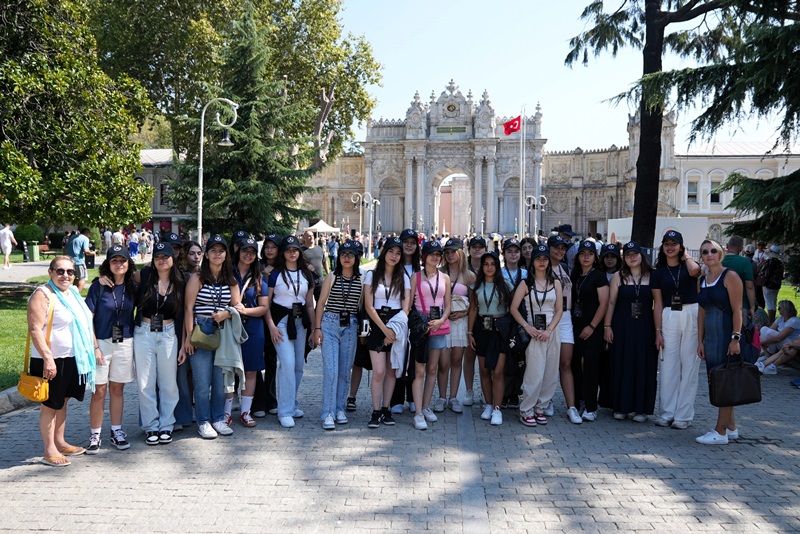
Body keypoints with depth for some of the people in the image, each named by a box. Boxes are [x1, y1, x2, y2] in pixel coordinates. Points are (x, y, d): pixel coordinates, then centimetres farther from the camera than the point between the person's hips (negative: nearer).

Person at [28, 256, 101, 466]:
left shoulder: (73, 293, 11)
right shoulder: (43, 294, -13)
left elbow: (87, 322, 18)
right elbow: (35, 329, -19)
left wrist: (95, 347, 14)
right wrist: (47, 358, -24)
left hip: (73, 358, 8)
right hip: (52, 360, -8)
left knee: (62, 402, 18)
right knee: (51, 405, 2)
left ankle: (60, 442, 30)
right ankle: (49, 451, 12)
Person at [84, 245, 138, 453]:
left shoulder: (133, 287, 3)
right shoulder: (99, 286, -6)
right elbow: (88, 317, -7)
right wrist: (93, 346, -13)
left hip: (124, 343, 3)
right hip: (101, 342, -3)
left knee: (117, 388, 11)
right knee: (99, 389, 1)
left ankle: (116, 431, 21)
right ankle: (95, 434, 12)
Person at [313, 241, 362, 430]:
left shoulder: (361, 280, 6)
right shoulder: (332, 277, 3)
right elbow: (321, 303, 3)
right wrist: (317, 327, -3)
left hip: (351, 326, 2)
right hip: (330, 324, -2)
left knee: (345, 370, 7)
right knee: (330, 370, -9)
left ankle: (340, 409, 19)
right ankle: (328, 413, -5)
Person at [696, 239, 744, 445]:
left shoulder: (730, 277, -7)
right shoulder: (702, 281, 13)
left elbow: (737, 310, -12)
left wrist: (735, 338, -18)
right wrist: (700, 341, 11)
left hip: (727, 334, -7)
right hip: (710, 336, 7)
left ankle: (721, 432, 1)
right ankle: (731, 427, 22)